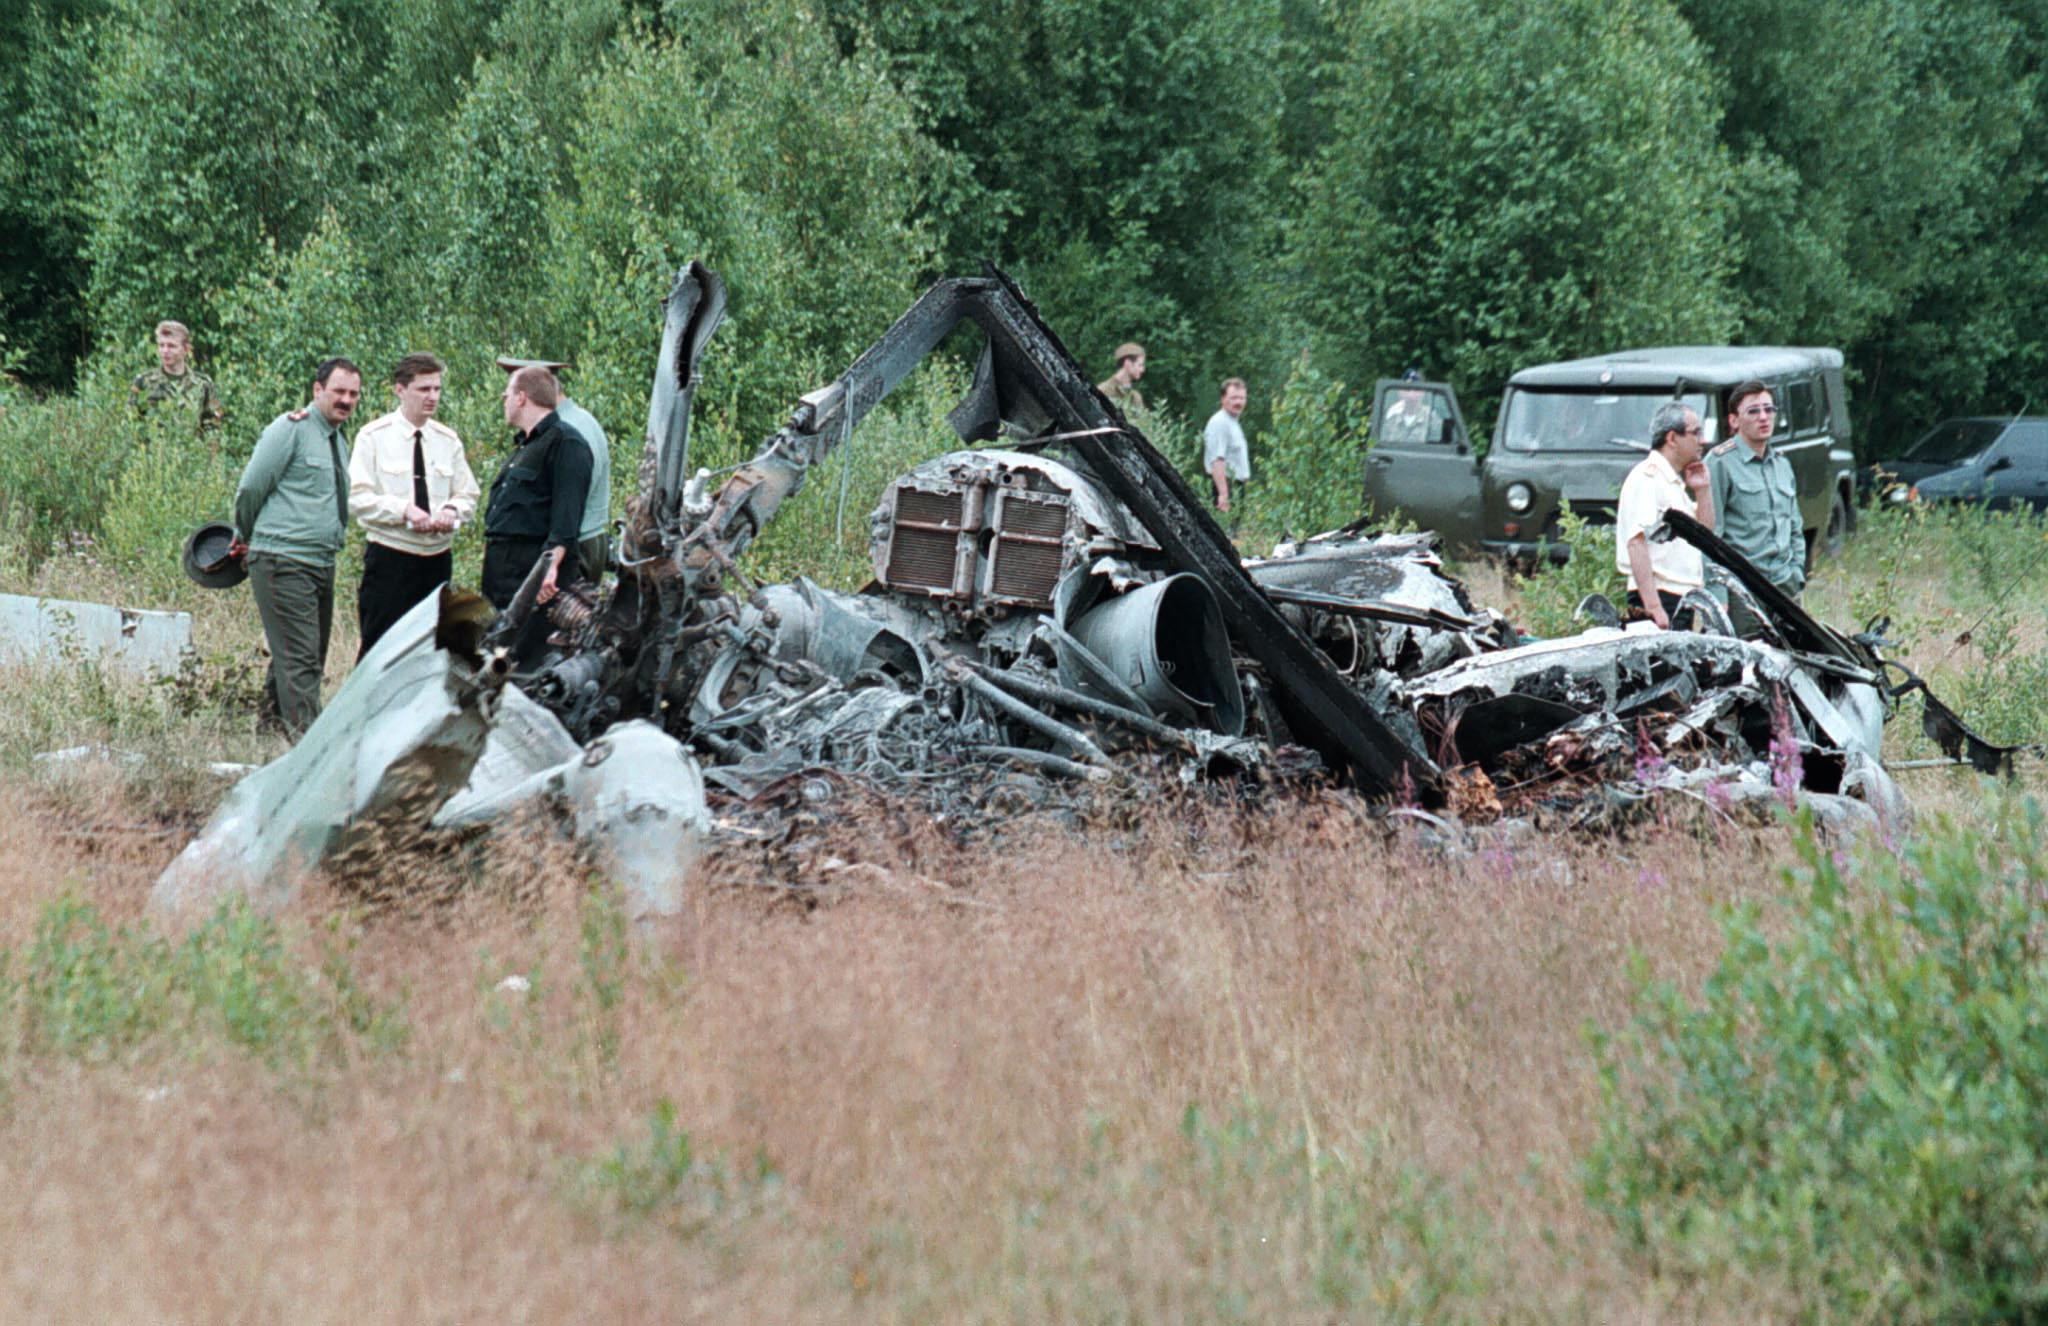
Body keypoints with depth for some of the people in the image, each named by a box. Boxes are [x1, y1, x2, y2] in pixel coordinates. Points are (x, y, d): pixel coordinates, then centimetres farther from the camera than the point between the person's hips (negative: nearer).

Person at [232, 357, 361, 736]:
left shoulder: (340, 442, 17)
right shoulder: (291, 430, -9)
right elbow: (251, 488, -8)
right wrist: (247, 535, 8)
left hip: (322, 562, 9)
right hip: (283, 563, -9)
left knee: (311, 658, 13)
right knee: (299, 658, -13)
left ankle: (270, 725, 24)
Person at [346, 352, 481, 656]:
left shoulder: (447, 440, 11)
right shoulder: (374, 437, -3)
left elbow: (469, 495, 13)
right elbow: (357, 498, -9)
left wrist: (452, 510, -10)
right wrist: (403, 510, -22)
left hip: (438, 560, 5)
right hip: (389, 559, -5)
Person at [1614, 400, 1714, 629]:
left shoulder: (1675, 483, 22)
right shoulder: (1646, 478, -9)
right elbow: (1637, 544, -19)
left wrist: (1703, 490, 15)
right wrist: (1653, 608, -26)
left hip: (1684, 601, 9)